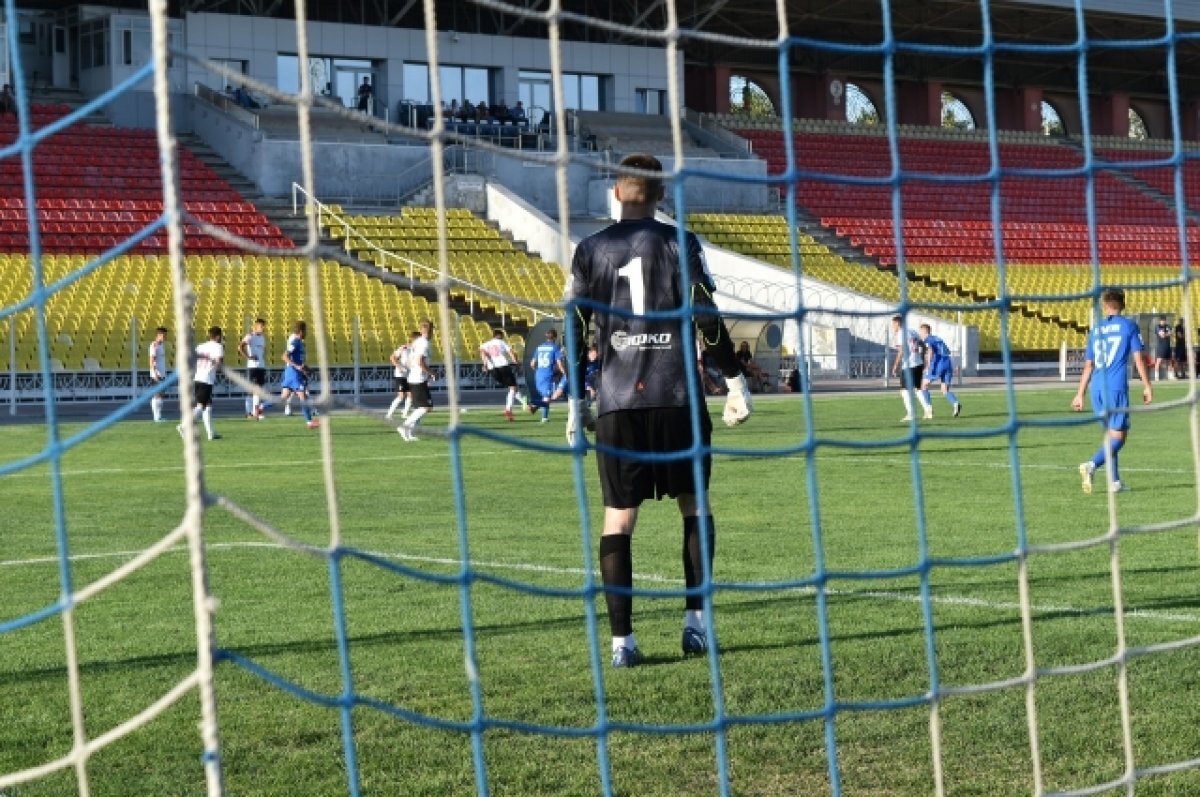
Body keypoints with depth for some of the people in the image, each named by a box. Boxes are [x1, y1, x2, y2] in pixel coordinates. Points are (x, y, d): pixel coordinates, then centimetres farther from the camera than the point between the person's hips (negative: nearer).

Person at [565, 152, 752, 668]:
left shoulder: (590, 251, 6)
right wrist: (735, 383, 2)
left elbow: (577, 332, 4)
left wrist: (575, 403, 10)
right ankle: (695, 617, 7)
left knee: (618, 517, 3)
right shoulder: (679, 244, 1)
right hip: (677, 397, -1)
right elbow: (708, 321, -5)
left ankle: (621, 640, -1)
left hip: (618, 400, 1)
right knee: (694, 504, 15)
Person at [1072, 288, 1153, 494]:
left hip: (1096, 389, 5)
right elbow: (1138, 358, -2)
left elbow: (1088, 365, 16)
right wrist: (1147, 386, 4)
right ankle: (1091, 465, -27)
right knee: (1118, 436, -4)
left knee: (1110, 434, 15)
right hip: (1117, 387, -5)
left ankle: (1114, 481, 14)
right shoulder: (1129, 326, 2)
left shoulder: (1095, 330, 15)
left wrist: (1080, 394, 20)